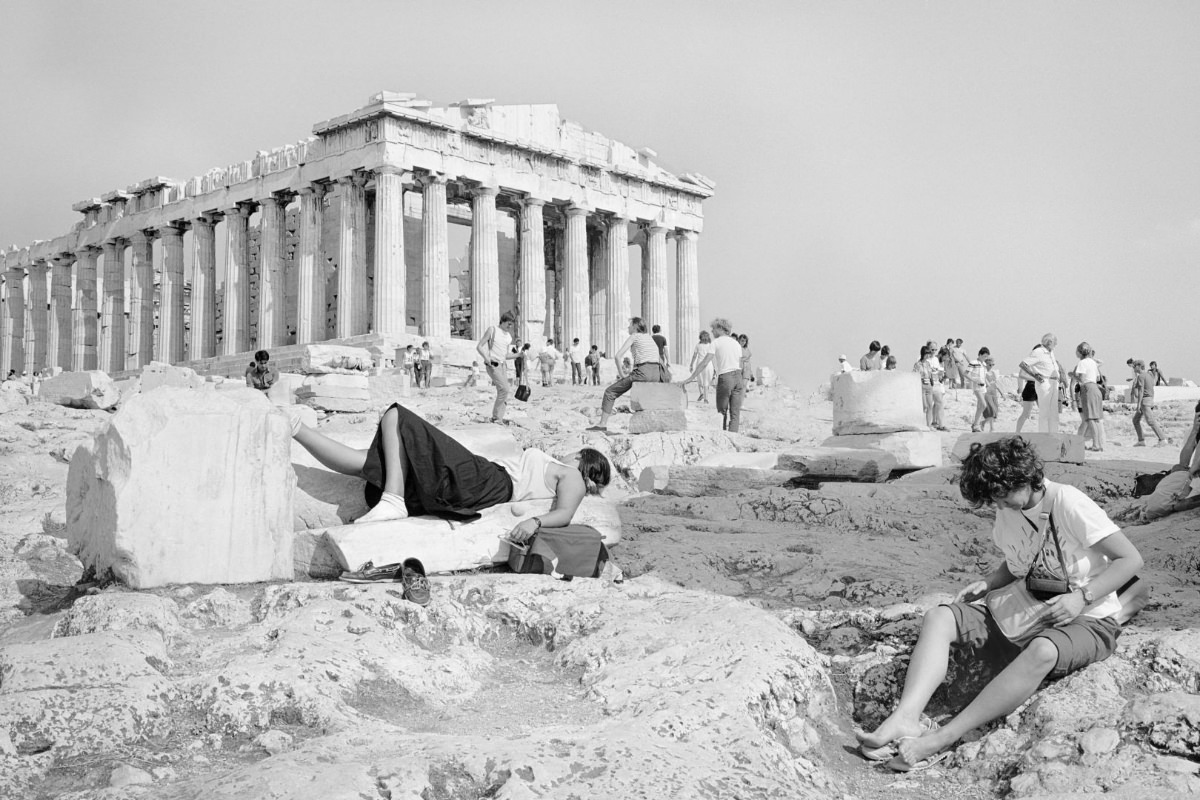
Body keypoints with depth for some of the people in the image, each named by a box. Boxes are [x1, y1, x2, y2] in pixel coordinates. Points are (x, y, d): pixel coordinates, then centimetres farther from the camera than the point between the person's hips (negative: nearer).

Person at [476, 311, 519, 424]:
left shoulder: (509, 337, 14)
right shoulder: (492, 330, -4)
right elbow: (479, 347, -6)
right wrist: (486, 358, -22)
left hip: (503, 365, 7)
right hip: (492, 365, -7)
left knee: (502, 391, 1)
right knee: (504, 389, -17)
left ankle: (499, 419, 6)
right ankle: (496, 416, -9)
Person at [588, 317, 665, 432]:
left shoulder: (633, 337, 3)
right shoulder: (649, 337, 24)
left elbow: (617, 357, -6)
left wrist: (622, 374, 4)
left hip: (642, 372, -7)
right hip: (656, 375, 7)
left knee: (610, 392, 6)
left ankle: (602, 424, 1)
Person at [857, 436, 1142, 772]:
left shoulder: (1068, 504, -17)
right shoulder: (1007, 513, 4)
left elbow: (1131, 560, -15)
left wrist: (1082, 597, -25)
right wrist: (987, 583, 2)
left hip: (1087, 620, -7)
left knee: (1042, 651, -42)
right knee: (939, 619, -13)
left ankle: (942, 739, -42)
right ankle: (904, 719, -34)